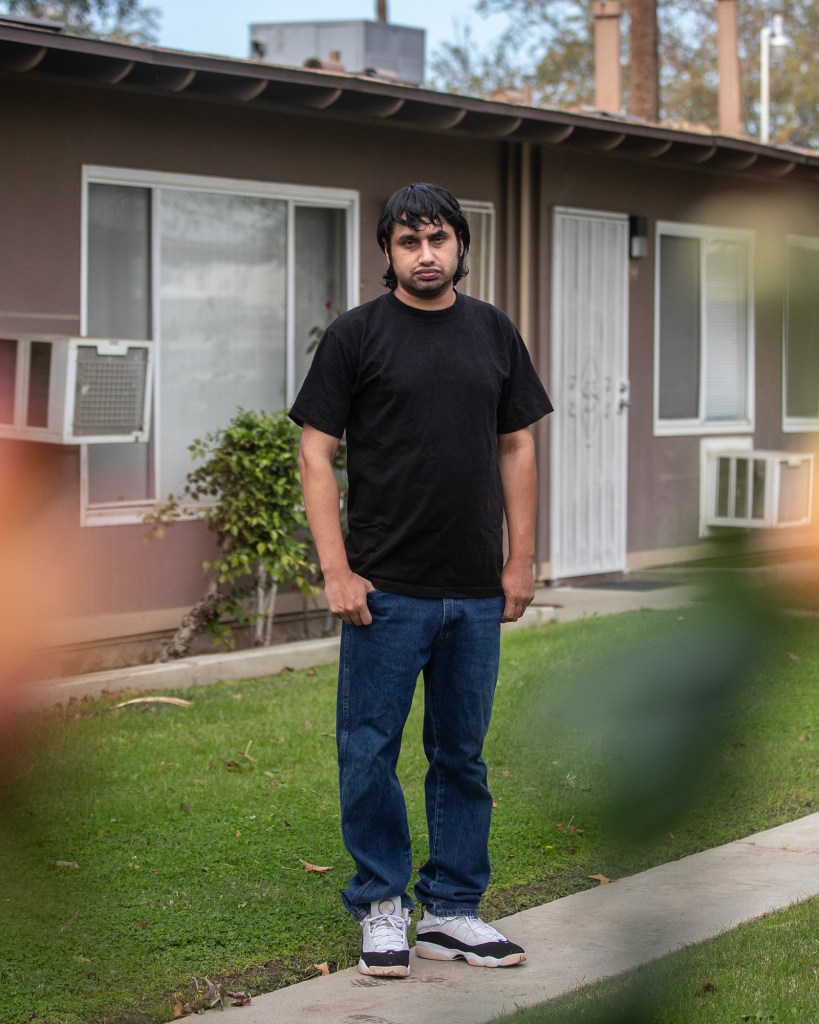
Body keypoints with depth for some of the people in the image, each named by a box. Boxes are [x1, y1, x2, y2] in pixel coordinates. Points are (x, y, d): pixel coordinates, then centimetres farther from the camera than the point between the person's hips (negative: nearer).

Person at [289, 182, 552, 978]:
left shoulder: (493, 333, 9)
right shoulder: (356, 335, -3)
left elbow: (516, 447, 12)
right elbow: (316, 451, -5)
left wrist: (521, 560, 5)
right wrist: (336, 569, -11)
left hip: (476, 592, 4)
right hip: (386, 589, -4)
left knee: (462, 756, 10)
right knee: (369, 753, 0)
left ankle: (452, 912, 20)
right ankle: (382, 906, 15)